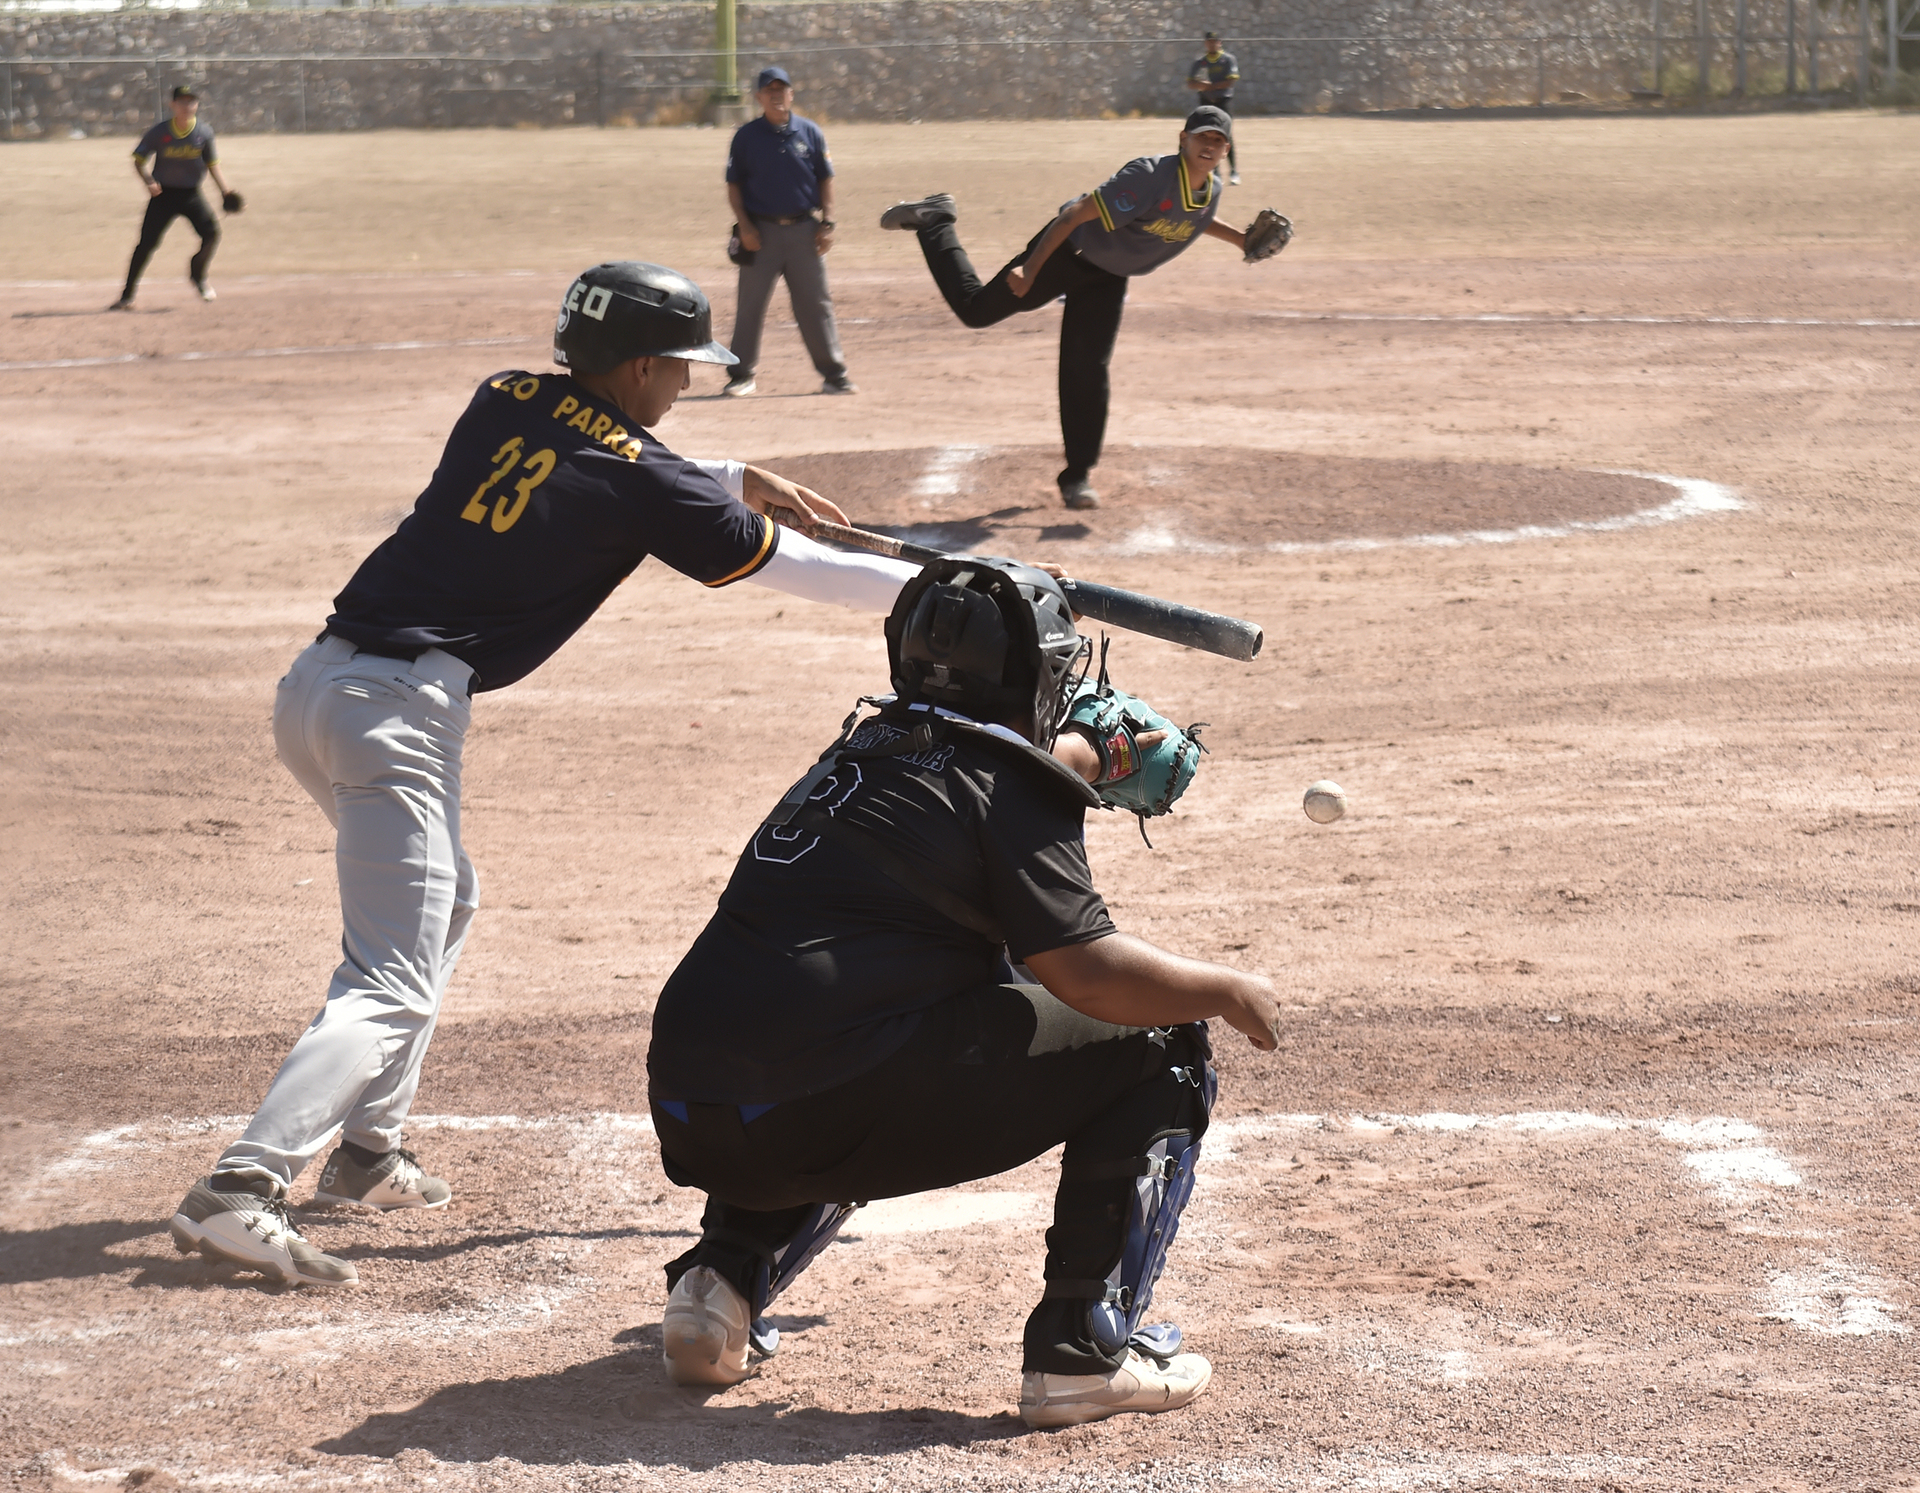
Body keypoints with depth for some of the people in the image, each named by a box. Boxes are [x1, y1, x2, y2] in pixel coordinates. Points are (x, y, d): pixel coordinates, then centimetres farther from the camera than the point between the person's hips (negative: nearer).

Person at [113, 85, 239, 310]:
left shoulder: (204, 133, -3)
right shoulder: (160, 132, -9)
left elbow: (212, 164, 6)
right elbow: (139, 161, -4)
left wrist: (225, 190, -8)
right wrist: (148, 181, -23)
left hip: (191, 194, 2)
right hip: (163, 193, -2)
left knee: (212, 233, -15)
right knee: (147, 243, -9)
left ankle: (198, 275, 15)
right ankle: (127, 295, 1)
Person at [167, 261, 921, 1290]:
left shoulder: (503, 402, 13)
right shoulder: (640, 480, -4)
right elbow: (797, 568, 4)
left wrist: (734, 478, 35)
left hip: (318, 681, 8)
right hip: (401, 710, -8)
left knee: (441, 903, 29)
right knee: (392, 989, -11)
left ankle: (365, 1155, 28)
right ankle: (237, 1193, -28)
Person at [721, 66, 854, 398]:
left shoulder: (810, 132, 6)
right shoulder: (746, 136, 2)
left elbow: (825, 180, 9)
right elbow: (734, 184, 4)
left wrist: (827, 223, 0)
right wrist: (744, 226, -7)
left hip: (804, 230, 1)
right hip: (762, 231, -1)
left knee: (816, 305, 3)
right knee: (750, 306, 2)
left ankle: (834, 375, 7)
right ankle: (742, 374, 10)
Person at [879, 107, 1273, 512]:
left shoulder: (1211, 190, -10)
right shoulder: (1149, 177, -35)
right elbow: (1077, 214, -34)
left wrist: (1236, 237, 1)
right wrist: (1030, 269, -34)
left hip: (1109, 278, 6)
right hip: (1069, 252, -6)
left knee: (1088, 372, 1)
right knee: (976, 309, 6)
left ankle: (1076, 476, 10)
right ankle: (934, 220, 27)